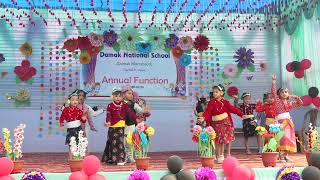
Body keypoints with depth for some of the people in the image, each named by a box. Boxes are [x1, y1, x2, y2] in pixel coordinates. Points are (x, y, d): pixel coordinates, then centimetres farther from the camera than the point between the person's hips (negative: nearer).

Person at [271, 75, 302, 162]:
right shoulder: (278, 101, 3)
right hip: (281, 121, -6)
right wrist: (274, 81, -11)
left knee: (289, 138, 4)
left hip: (289, 121, 6)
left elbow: (300, 103, 25)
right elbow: (273, 92, -8)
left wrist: (296, 97, 9)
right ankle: (282, 155, -13)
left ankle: (286, 155, 10)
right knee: (283, 137, -16)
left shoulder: (290, 103, 17)